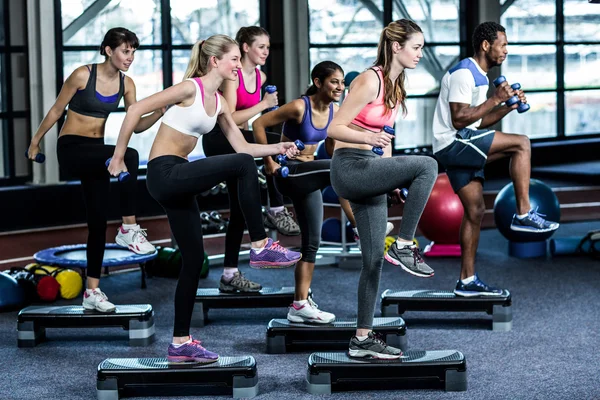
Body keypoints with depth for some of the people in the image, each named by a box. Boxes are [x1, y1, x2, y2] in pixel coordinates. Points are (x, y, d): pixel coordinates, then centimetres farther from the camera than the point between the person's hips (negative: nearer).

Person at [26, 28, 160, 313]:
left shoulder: (126, 83, 1)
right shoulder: (83, 75, -16)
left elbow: (136, 126, -2)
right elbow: (56, 110, -5)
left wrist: (160, 112, -20)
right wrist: (35, 142, 4)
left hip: (95, 151, 7)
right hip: (71, 148, -6)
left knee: (98, 220, 3)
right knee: (129, 156, -31)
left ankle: (92, 292, 9)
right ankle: (129, 230, -21)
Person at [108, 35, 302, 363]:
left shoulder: (218, 102, 13)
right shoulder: (190, 88, -12)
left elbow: (242, 146, 16)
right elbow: (136, 110, -13)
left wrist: (278, 148, 0)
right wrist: (118, 156, -10)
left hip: (178, 179, 9)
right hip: (163, 173, -9)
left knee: (193, 259, 8)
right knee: (243, 165, -21)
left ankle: (180, 343, 14)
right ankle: (261, 247, -14)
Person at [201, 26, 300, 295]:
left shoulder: (260, 77, 8)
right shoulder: (232, 75, -17)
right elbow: (229, 118, -25)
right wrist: (263, 104, -25)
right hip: (218, 140, -9)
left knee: (240, 208, 5)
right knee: (276, 145, -29)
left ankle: (230, 275, 10)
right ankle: (276, 211, -20)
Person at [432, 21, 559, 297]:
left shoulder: (479, 77, 19)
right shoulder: (463, 73, -13)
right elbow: (459, 119, -21)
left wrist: (508, 106, 10)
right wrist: (495, 99, -18)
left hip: (460, 148, 10)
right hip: (452, 143, -10)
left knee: (475, 211, 9)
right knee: (521, 144, -16)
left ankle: (467, 281, 12)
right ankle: (523, 214, -14)